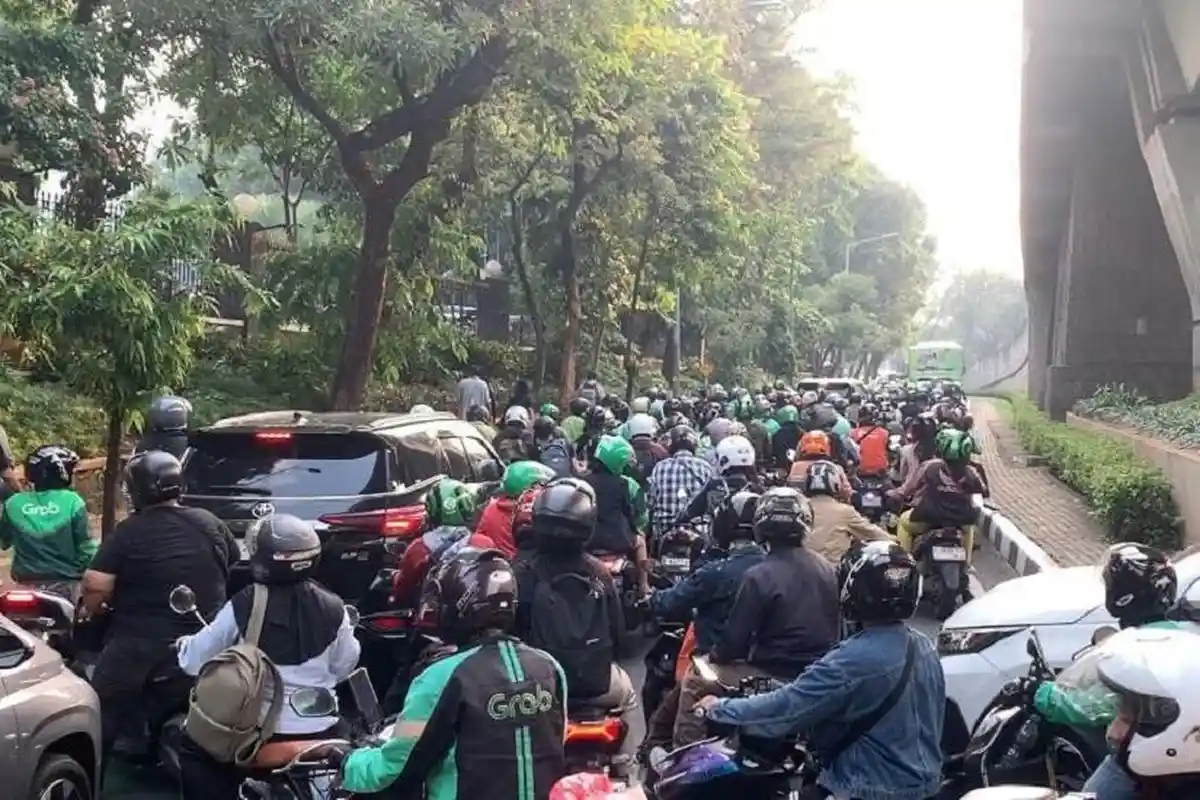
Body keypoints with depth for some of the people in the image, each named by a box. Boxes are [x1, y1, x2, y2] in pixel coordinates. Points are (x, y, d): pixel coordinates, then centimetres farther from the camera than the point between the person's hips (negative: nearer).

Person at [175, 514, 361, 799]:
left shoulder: (244, 605, -12)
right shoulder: (332, 607, -4)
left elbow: (195, 659, -1)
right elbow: (344, 667, 8)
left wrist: (183, 645, 21)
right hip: (320, 732, 3)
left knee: (191, 745, 22)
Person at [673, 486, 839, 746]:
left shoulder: (760, 576, -18)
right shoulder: (827, 568, 2)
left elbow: (735, 637, -13)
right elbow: (836, 627, 13)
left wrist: (714, 655, 7)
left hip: (777, 677, -7)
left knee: (694, 681, 9)